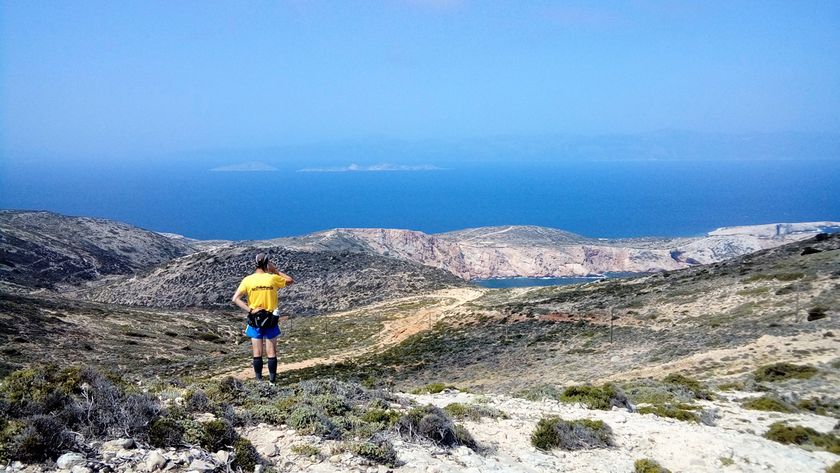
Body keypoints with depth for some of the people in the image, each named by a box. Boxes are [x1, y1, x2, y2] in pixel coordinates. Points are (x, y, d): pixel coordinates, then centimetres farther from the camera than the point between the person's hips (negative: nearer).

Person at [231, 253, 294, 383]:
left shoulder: (248, 280, -6)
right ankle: (272, 381, 8)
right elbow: (290, 280, 9)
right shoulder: (273, 278, -9)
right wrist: (275, 271, 7)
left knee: (257, 353, 9)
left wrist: (250, 310, -13)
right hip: (271, 319, -1)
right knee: (271, 352, 6)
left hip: (254, 319, 1)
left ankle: (259, 380, 13)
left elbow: (235, 298, -12)